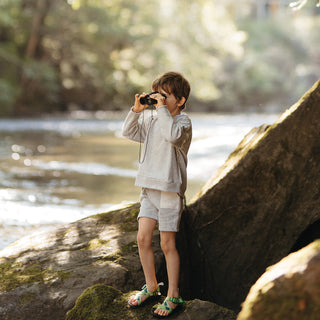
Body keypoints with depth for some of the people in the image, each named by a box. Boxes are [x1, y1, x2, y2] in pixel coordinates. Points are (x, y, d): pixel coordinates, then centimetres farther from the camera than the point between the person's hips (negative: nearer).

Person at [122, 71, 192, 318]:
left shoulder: (183, 122, -9)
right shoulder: (152, 121, 12)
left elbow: (173, 135, -30)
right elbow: (129, 133, 17)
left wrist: (161, 108, -25)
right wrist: (136, 110, 3)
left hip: (170, 189, -7)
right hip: (149, 188, 7)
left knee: (167, 244, -1)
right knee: (143, 238, 5)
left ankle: (173, 296, 11)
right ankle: (151, 287, 23)